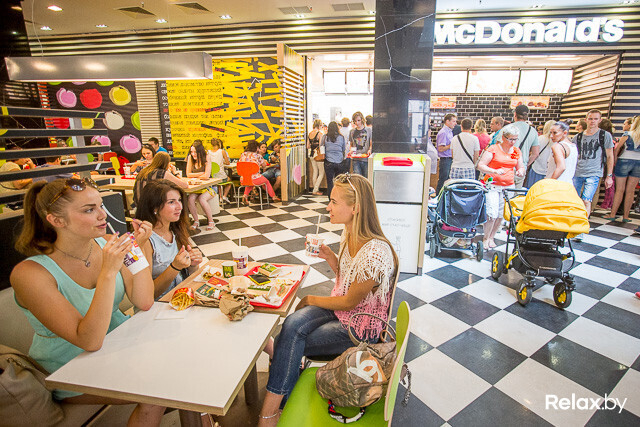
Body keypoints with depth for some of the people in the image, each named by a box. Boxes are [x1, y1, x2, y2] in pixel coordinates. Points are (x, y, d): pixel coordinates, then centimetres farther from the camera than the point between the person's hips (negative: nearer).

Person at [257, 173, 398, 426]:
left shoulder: (375, 253, -31)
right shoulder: (349, 234, -3)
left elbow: (349, 302, -19)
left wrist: (310, 300, -6)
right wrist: (329, 256, -6)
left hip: (360, 328, -7)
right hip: (339, 307, 7)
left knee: (289, 344, -15)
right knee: (292, 325, -20)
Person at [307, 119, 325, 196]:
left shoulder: (309, 134, 7)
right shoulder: (320, 133, -12)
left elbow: (307, 146, 12)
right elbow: (320, 145, -16)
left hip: (311, 155, 7)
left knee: (315, 172, 15)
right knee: (321, 173, 3)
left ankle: (315, 189, 19)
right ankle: (315, 190, 0)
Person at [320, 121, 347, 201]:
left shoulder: (325, 137, -3)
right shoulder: (341, 137, 0)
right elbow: (344, 150, 11)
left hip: (328, 163, -1)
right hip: (340, 162, 1)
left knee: (329, 182, 6)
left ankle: (331, 199, 9)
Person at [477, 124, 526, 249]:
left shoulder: (517, 151, 11)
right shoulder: (493, 149, -5)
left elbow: (521, 166, 20)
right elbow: (480, 165, -11)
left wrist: (521, 171, -4)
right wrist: (495, 171, -26)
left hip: (509, 186, 5)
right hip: (493, 186, -5)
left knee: (501, 214, 5)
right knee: (492, 214, -12)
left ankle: (491, 237, 21)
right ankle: (486, 238, 7)